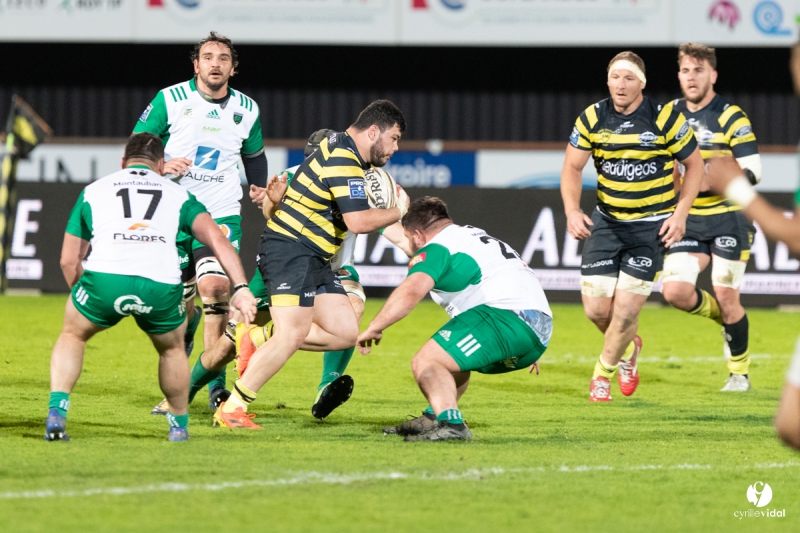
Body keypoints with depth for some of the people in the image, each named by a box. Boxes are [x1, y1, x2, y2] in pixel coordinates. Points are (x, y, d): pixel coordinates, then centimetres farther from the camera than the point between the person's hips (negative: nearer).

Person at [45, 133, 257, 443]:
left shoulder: (94, 190, 28)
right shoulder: (178, 194, 27)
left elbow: (68, 260, 29)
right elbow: (216, 238, 11)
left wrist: (82, 294, 45)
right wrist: (240, 287, 5)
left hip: (105, 277, 0)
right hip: (161, 286, 0)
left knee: (72, 336, 27)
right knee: (172, 348, 31)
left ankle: (56, 414, 11)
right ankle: (179, 426, 40)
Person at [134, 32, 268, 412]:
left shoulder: (247, 109, 5)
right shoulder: (170, 100, -4)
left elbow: (254, 154, 22)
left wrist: (259, 187, 5)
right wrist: (161, 165, -19)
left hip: (222, 214, 1)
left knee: (214, 287, -20)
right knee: (180, 303, 4)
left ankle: (216, 387, -17)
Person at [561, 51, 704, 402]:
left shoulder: (666, 119, -12)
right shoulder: (592, 119, -5)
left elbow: (694, 164, -1)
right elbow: (572, 167, 3)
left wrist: (681, 214, -9)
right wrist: (572, 210, -13)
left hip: (651, 226, -3)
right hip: (606, 222, 3)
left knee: (626, 309, -9)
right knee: (596, 308, -3)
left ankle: (602, 374, 16)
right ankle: (628, 348, 31)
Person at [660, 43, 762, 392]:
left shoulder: (731, 117, -10)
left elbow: (753, 171, -15)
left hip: (729, 219, -4)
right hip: (688, 221, 4)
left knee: (726, 298, -3)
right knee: (675, 291, -11)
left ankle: (739, 372, 17)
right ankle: (726, 317, 19)